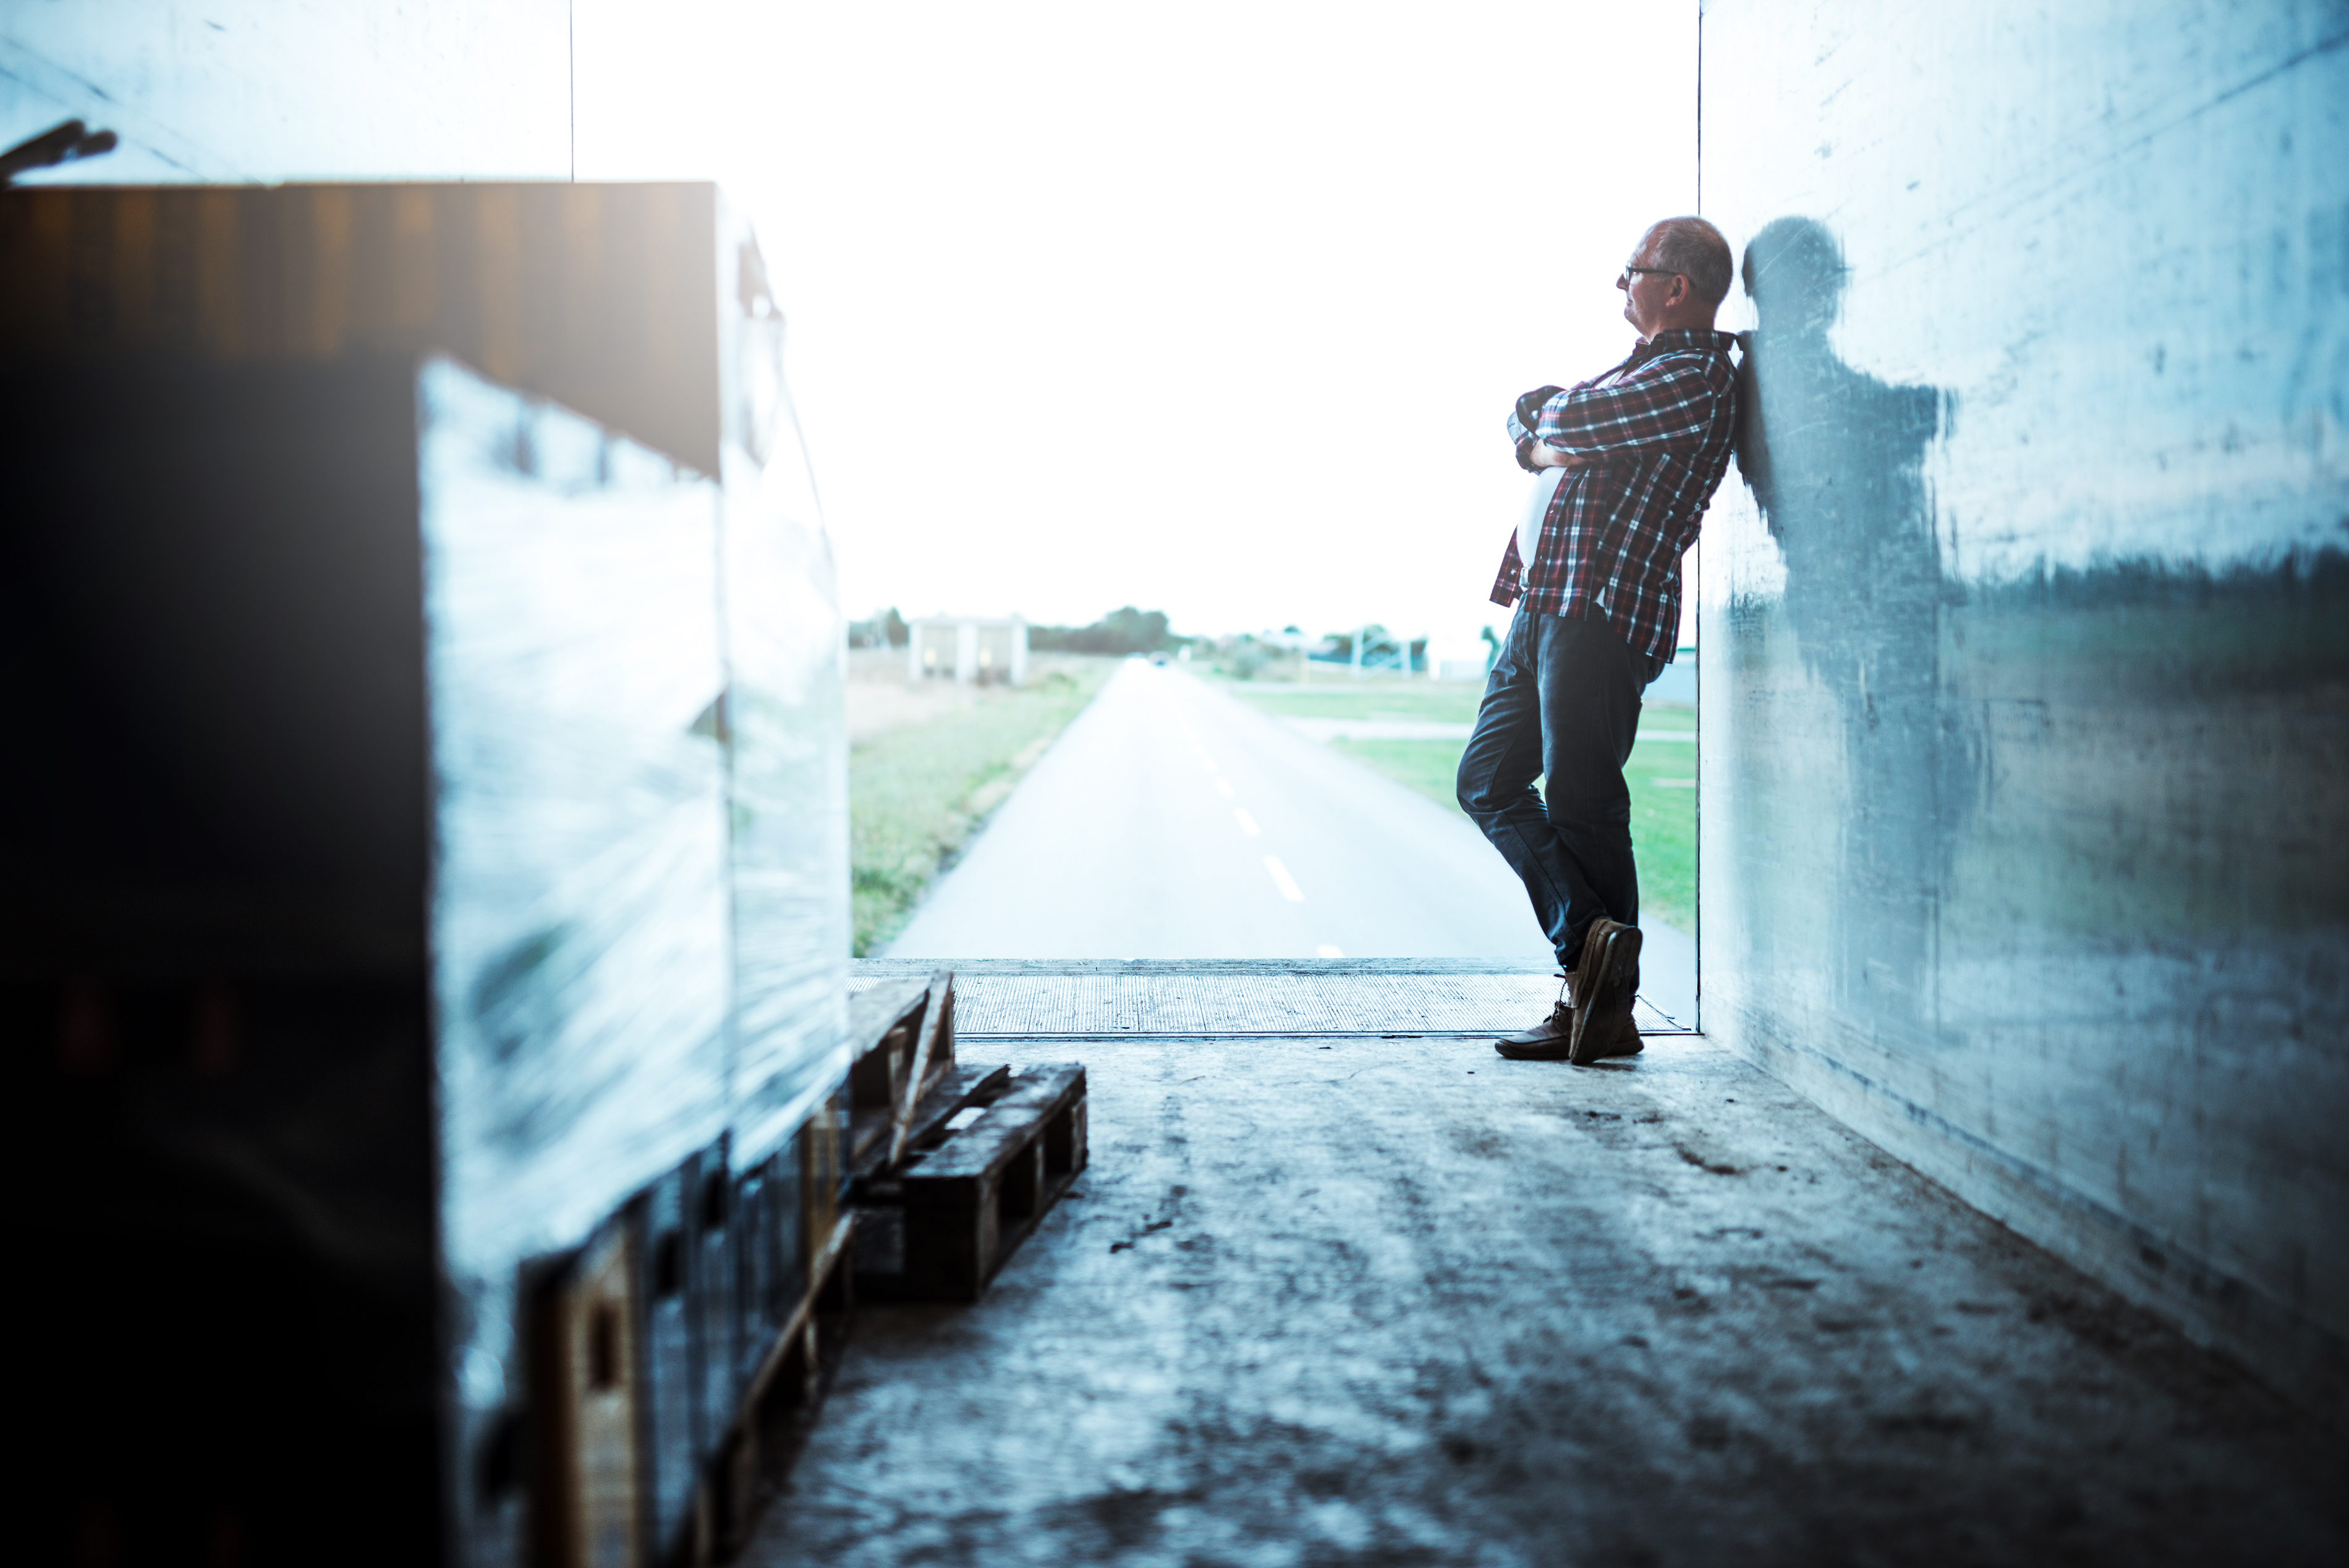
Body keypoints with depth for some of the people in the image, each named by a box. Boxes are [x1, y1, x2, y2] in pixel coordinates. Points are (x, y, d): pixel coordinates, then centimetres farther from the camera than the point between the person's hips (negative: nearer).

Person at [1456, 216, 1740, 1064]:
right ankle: (1589, 944, 6)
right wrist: (1549, 446, -1)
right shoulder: (1645, 366, 25)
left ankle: (1608, 1010, 2)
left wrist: (1545, 425, 8)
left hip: (1603, 614, -10)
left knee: (1583, 808, -8)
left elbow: (1567, 423, -15)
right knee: (1488, 780, 8)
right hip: (1541, 606, 10)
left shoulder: (1697, 376, -7)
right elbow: (1527, 416, 20)